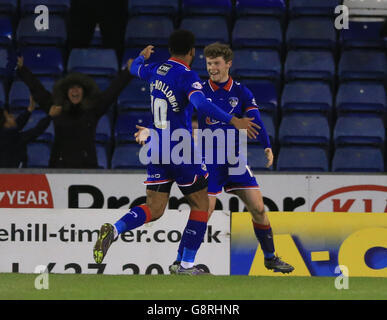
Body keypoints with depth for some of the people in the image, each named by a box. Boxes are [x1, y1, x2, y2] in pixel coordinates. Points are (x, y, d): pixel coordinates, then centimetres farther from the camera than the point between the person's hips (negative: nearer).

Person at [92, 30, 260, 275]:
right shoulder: (187, 76, -14)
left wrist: (143, 56, 53)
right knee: (201, 205, 8)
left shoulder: (155, 70, 7)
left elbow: (136, 68, 30)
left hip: (157, 149, 7)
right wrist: (233, 121, -36)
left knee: (154, 210, 8)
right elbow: (201, 104, -32)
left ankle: (114, 229, -19)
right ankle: (186, 266, 4)